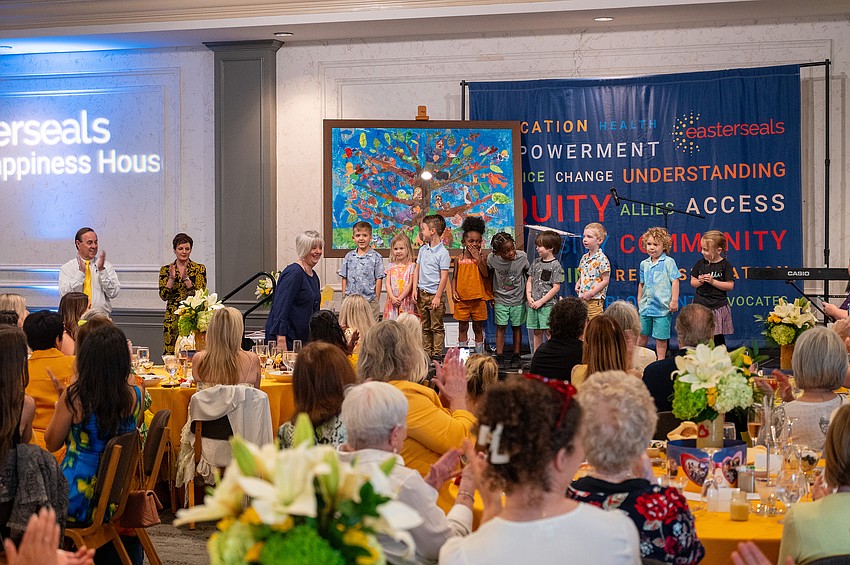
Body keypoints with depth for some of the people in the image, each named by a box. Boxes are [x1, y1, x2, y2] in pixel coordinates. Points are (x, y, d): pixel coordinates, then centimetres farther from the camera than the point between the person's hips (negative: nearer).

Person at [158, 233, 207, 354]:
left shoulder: (199, 269, 3)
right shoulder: (166, 270, 8)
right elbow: (163, 296, 0)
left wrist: (186, 279, -16)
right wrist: (171, 278, -13)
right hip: (172, 318, 1)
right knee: (170, 352, -4)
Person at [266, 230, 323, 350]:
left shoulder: (313, 275, 14)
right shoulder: (294, 273, -13)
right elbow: (280, 307, -20)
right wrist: (281, 340, -26)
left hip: (302, 338, 9)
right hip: (285, 338, -9)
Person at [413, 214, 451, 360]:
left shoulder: (443, 252, -11)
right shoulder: (423, 249, 9)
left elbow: (444, 276, -12)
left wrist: (438, 297, -15)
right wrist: (415, 289, 5)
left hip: (434, 294, -6)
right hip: (422, 293, 6)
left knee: (437, 327, 0)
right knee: (425, 327, 12)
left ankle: (437, 354, 4)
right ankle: (426, 353, 19)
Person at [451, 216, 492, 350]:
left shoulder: (483, 256, -2)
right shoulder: (459, 258, 2)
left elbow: (486, 275, -12)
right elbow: (455, 277, 7)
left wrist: (478, 259, -16)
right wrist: (453, 291, -8)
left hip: (478, 298, -1)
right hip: (462, 298, 1)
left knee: (478, 328, 9)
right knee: (462, 328, 8)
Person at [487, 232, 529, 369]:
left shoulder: (522, 257, -17)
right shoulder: (492, 259, -17)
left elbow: (529, 275, 0)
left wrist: (527, 294, 3)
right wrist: (491, 293, 5)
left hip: (518, 300, 0)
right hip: (501, 300, 0)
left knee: (517, 327, 9)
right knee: (501, 327, 0)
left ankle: (516, 357, 17)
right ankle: (499, 358, 4)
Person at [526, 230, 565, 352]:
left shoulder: (555, 265, -7)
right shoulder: (536, 262, 12)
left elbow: (556, 287, -10)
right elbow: (529, 281, 15)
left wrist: (541, 301, -13)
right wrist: (529, 297, -1)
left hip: (548, 304, -6)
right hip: (533, 304, 6)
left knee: (550, 332, -8)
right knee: (537, 333, 10)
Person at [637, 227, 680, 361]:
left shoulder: (668, 262, -6)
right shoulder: (644, 264, 10)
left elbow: (675, 281, -8)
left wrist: (674, 300, -13)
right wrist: (639, 300, 20)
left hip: (662, 306, -5)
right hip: (646, 305, 5)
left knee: (661, 337, 1)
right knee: (642, 335, 13)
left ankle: (661, 360, 11)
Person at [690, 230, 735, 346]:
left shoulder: (725, 265, -4)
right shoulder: (700, 263, 6)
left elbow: (730, 286, -8)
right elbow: (692, 282, 12)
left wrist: (713, 281, -16)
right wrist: (700, 281, -10)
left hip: (718, 306, -3)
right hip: (700, 305, 3)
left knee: (718, 338, 4)